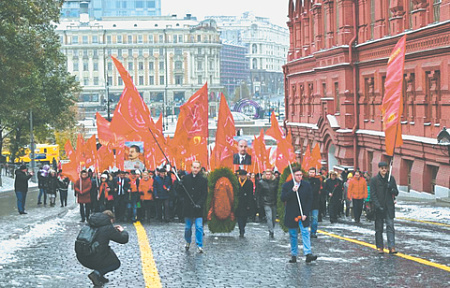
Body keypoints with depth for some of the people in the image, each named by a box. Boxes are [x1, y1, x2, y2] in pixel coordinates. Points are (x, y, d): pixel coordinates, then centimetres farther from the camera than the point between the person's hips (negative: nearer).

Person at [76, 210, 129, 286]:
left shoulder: (91, 224, 11)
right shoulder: (108, 228, -10)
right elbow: (123, 239, -1)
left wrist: (113, 229, 32)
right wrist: (123, 231, 21)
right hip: (95, 261, -7)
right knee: (116, 263, 19)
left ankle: (99, 276, 24)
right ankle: (97, 273, -3)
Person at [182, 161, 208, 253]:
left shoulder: (203, 180, 0)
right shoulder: (185, 178, 3)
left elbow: (204, 194, -2)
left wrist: (199, 204, -14)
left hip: (198, 208, -2)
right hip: (187, 207, 2)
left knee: (199, 227, -8)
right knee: (187, 227, 12)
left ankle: (199, 246, -4)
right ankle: (188, 242, 32)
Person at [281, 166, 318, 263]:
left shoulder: (307, 185, 2)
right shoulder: (286, 185, 1)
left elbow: (309, 200, 1)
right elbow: (283, 198, -8)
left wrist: (305, 214, -8)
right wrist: (292, 191, -21)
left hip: (303, 215, 0)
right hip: (291, 215, 0)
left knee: (305, 233, -10)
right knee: (293, 235, 7)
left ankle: (308, 254, -18)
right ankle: (293, 255, 14)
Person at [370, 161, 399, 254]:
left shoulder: (391, 179, 6)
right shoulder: (374, 180, -1)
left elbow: (396, 192, 9)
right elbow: (373, 195, -5)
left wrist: (391, 189, -13)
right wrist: (378, 206, -15)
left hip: (389, 207, 1)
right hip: (378, 208, -1)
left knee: (390, 226, -8)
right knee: (379, 228, 6)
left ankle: (391, 247, -13)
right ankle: (380, 247, 15)